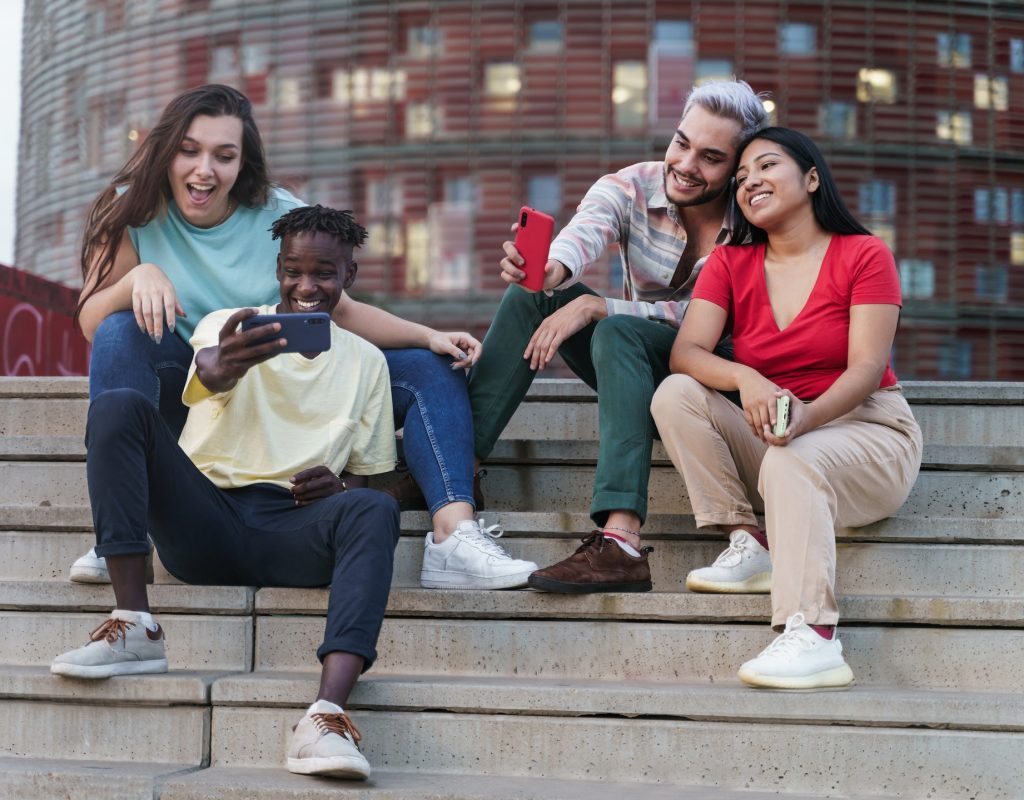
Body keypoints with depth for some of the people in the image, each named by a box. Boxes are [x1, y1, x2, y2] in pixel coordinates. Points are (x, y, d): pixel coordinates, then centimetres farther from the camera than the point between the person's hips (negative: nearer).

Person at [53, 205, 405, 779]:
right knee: (117, 406, -22)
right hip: (206, 521, 0)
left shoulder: (366, 361, 18)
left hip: (292, 531, 1)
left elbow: (363, 477, 19)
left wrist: (339, 488, -7)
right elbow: (210, 374, -17)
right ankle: (135, 628, -29)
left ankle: (328, 714, -50)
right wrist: (225, 365, -43)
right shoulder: (230, 325, 10)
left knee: (376, 510, -32)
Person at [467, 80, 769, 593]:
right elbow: (585, 231, -32)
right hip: (637, 371, 4)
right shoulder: (631, 189, -10)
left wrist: (597, 307, -28)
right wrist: (553, 269, -56)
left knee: (618, 332, -34)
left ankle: (620, 541, -49)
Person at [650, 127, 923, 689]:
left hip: (864, 428, -4)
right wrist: (745, 379, -30)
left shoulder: (864, 255, -4)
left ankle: (813, 638, -50)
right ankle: (749, 544, -22)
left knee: (791, 463, -38)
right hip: (773, 434, 5)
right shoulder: (729, 264, 7)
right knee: (675, 394, -18)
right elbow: (686, 352, -7)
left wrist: (806, 418, -34)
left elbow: (866, 368, -14)